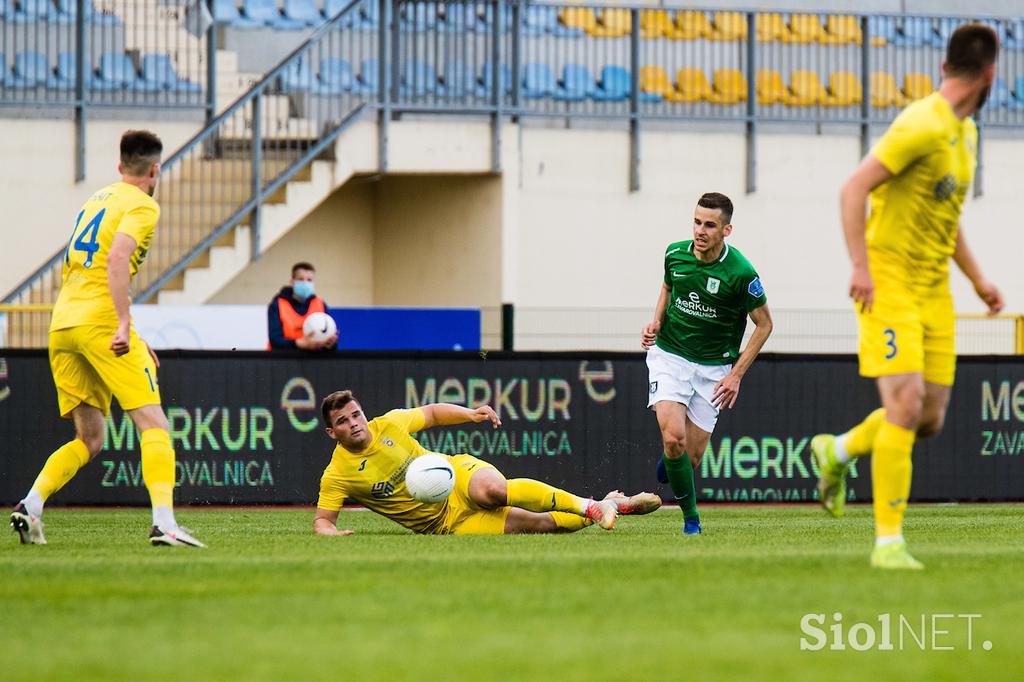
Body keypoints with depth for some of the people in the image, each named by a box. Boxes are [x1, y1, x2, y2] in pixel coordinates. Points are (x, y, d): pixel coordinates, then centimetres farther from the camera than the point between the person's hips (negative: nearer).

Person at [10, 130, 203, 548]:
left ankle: (30, 506, -5)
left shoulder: (97, 200, 24)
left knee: (89, 440, 13)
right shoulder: (142, 206, -2)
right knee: (153, 424, -8)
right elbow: (117, 260, -19)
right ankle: (163, 523, -22)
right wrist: (124, 326, -23)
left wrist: (128, 334, 30)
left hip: (61, 325, 8)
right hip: (99, 321, -8)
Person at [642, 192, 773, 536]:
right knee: (674, 437, -21)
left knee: (691, 457, -1)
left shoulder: (741, 273, -17)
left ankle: (668, 462, 39)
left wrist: (736, 374, -9)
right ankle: (690, 516, -2)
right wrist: (657, 322, -2)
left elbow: (764, 324, -4)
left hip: (713, 367, -1)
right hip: (669, 355, 1)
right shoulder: (675, 254, -6)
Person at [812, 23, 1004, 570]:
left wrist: (978, 279, 22)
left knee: (930, 418, 4)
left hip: (934, 290, 8)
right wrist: (861, 267, -26)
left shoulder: (966, 133, 14)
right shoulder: (922, 127, -16)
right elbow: (853, 189, -20)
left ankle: (838, 452, 31)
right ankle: (888, 541, -11)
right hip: (890, 284, -8)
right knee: (906, 404, -16)